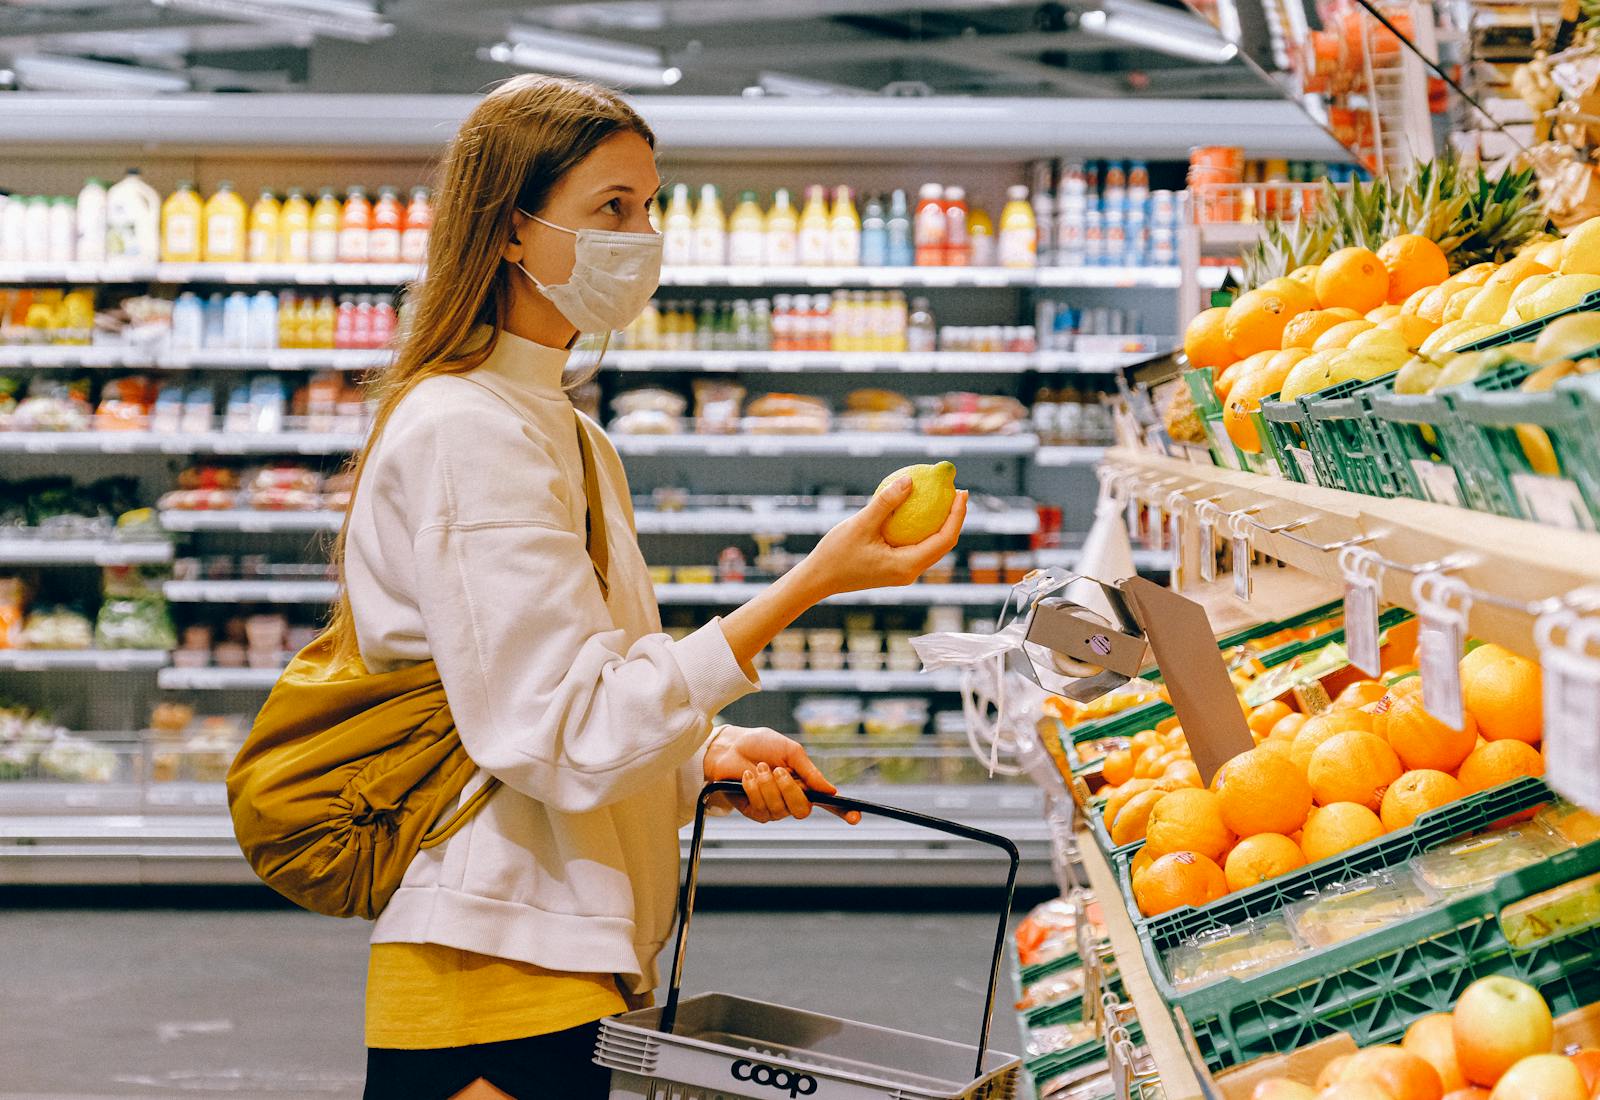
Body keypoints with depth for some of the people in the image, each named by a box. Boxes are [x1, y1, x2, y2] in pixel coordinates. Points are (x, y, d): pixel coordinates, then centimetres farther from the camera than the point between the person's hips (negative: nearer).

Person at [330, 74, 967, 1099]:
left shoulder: (572, 437, 17)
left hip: (580, 970, 9)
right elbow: (565, 739, -21)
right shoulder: (463, 433, -14)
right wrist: (808, 583, -22)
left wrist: (711, 752, 2)